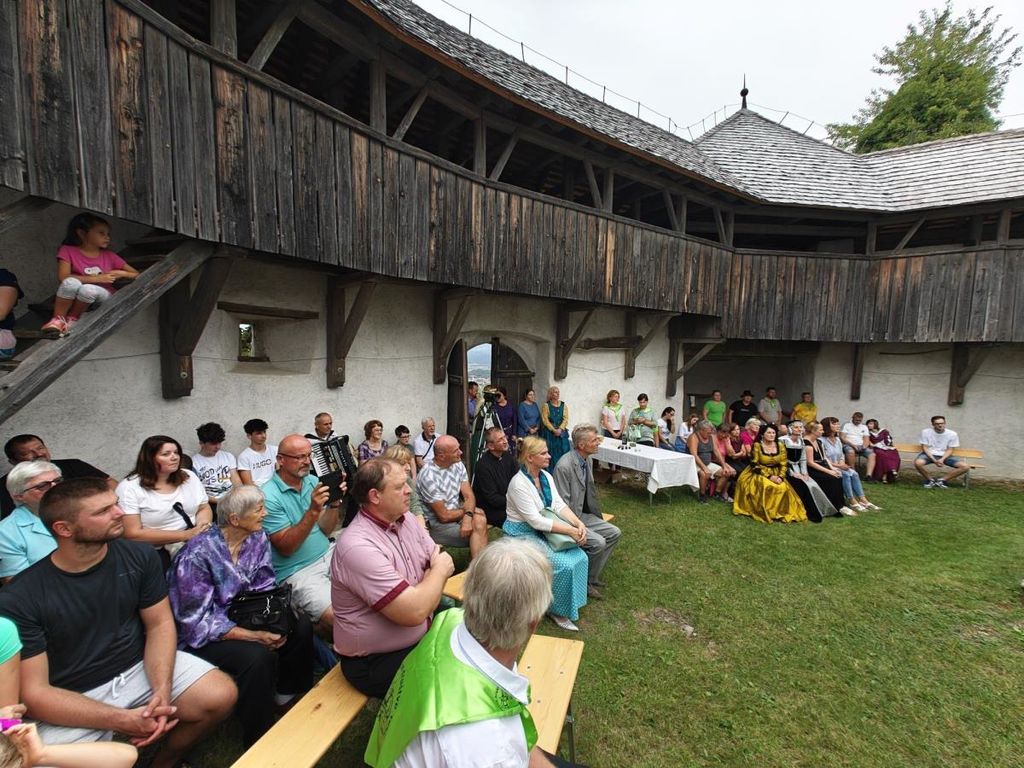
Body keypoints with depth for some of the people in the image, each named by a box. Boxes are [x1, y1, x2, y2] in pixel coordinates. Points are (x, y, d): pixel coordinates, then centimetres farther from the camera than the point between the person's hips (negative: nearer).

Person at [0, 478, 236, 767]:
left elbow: (159, 624, -3)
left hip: (141, 667, 2)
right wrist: (123, 720, -23)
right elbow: (33, 693, -14)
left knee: (222, 695, -15)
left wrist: (162, 691, -20)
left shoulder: (139, 557, -7)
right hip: (72, 703, -2)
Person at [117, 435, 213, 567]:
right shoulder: (129, 487, -6)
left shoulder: (189, 477, 8)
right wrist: (185, 535, -18)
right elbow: (133, 534, -12)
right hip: (157, 552, -5)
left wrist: (202, 527, -12)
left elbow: (204, 509, 12)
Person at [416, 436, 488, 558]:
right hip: (436, 524, -6)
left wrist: (468, 516, -25)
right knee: (479, 532, -18)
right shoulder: (428, 477, -23)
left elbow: (469, 496, -5)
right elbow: (444, 516, -19)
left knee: (479, 520, -19)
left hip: (456, 514, 7)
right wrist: (467, 511, -4)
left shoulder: (458, 465, -1)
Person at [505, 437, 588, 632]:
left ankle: (572, 601, 10)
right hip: (523, 534, -7)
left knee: (580, 557, -9)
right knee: (564, 565, -21)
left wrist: (578, 523, -19)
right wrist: (570, 531, -26)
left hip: (542, 530, 8)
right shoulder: (519, 484, -24)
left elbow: (559, 504, -2)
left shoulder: (546, 476, 1)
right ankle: (558, 610, 2)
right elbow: (535, 521, -25)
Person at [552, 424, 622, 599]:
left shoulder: (587, 461, 4)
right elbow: (562, 504, -23)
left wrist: (598, 516, 13)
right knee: (598, 542, -22)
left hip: (582, 515, 9)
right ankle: (585, 582, 2)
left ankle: (592, 576, 12)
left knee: (614, 533, 3)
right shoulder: (564, 466, -25)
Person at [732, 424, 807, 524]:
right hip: (760, 474, -4)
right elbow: (755, 465, -11)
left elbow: (783, 465, 3)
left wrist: (780, 477, -15)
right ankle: (764, 512, -18)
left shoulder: (780, 447, 3)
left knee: (784, 488, -24)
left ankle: (780, 512, -7)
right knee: (766, 487, -33)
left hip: (776, 475, 4)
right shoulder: (757, 446, -9)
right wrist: (769, 476, -19)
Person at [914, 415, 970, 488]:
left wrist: (942, 459, -18)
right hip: (929, 454, -2)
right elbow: (925, 448, -5)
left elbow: (949, 450, 1)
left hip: (944, 456, 3)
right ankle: (930, 479, -5)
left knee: (966, 466, -19)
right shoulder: (926, 432, -5)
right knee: (918, 463, -35)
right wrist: (934, 460, -18)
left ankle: (941, 480, -6)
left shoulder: (952, 434, -1)